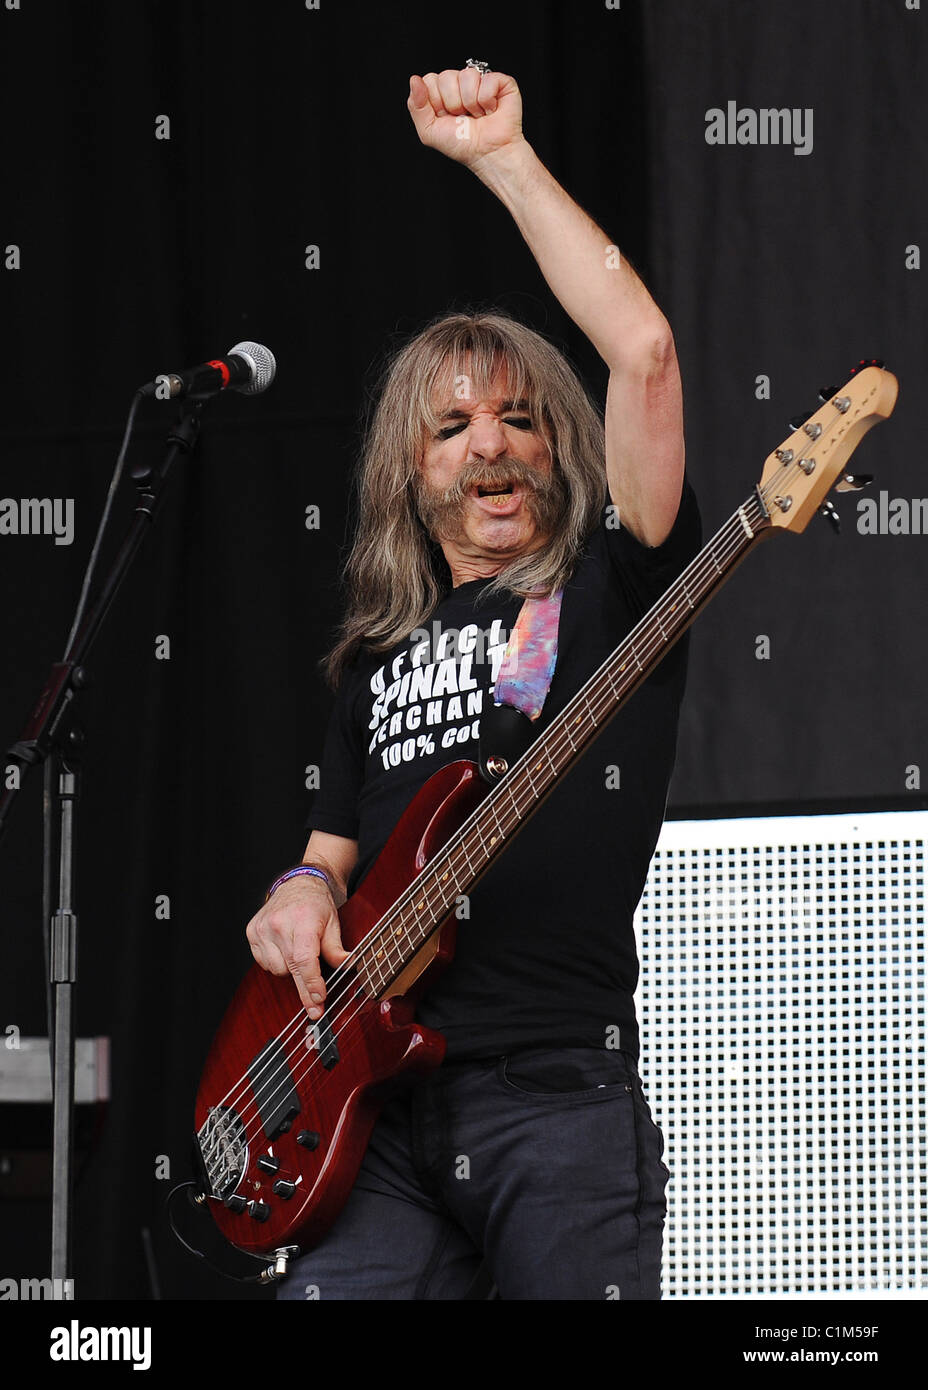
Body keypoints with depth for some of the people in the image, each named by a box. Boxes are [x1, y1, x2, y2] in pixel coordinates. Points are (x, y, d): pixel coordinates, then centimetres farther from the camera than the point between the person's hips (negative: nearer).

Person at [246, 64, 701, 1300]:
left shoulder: (607, 587, 6)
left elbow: (642, 350, -7)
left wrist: (501, 156, -5)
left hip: (560, 1098, -4)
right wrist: (303, 898, 4)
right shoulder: (380, 655, 22)